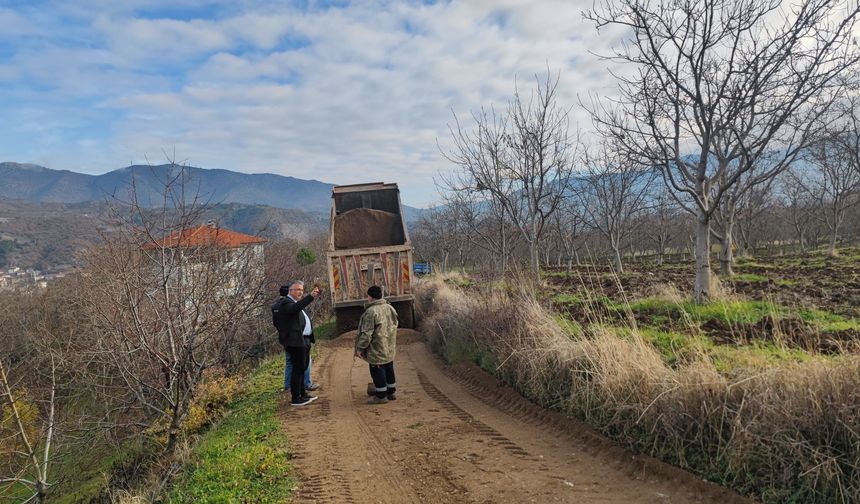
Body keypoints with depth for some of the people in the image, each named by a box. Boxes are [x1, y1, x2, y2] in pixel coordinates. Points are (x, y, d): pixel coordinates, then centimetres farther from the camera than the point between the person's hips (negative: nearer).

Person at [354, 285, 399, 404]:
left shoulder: (371, 311, -20)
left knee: (377, 371, 3)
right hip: (389, 348, 8)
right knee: (389, 368, 17)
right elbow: (395, 325, 15)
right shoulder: (390, 308, 5)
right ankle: (391, 392, 28)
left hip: (376, 349, -8)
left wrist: (360, 348, -11)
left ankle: (381, 396, 10)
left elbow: (366, 333, -19)